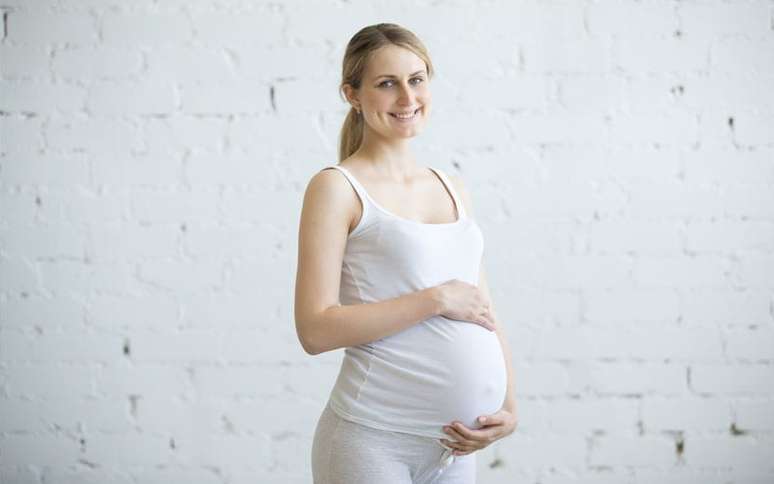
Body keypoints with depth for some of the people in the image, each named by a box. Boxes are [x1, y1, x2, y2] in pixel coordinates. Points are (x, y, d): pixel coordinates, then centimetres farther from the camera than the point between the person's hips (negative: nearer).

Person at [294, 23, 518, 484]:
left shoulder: (454, 188, 11)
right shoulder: (337, 187, -6)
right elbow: (316, 329, -14)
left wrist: (509, 406, 2)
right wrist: (437, 299, -15)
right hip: (372, 439, -5)